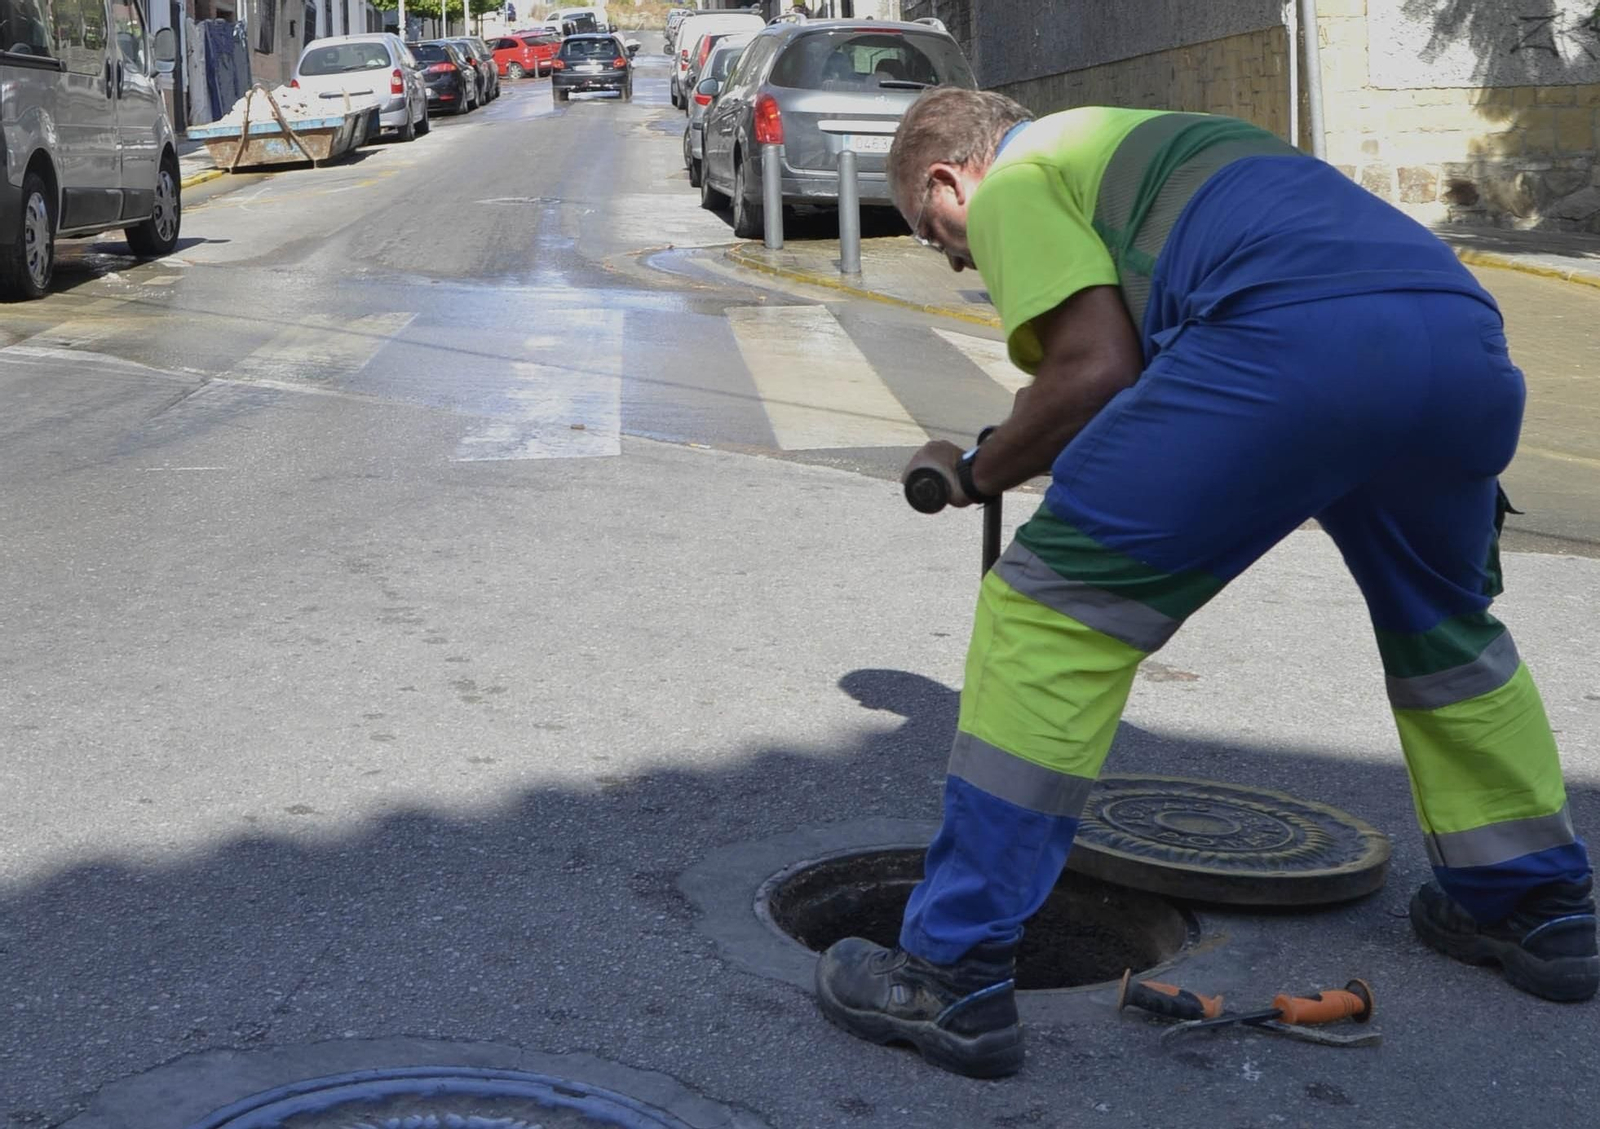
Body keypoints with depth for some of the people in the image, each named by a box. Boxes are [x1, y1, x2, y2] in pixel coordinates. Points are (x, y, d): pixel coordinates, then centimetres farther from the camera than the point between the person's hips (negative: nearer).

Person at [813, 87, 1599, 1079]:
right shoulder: (1130, 141, 42)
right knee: (1442, 619, 31)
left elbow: (1099, 367, 3)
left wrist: (974, 473, 18)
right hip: (1469, 331, 9)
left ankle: (953, 975, 0)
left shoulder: (1014, 182, 17)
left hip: (1295, 337, -8)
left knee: (1055, 611, -1)